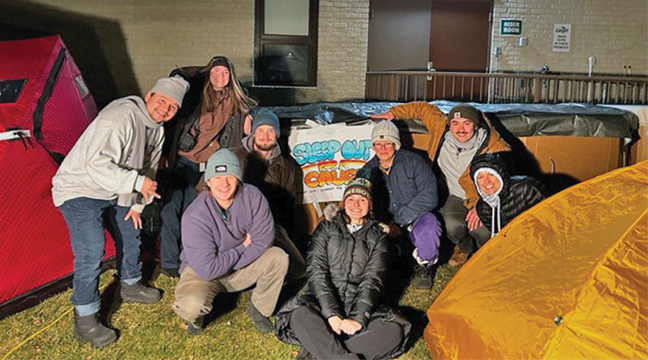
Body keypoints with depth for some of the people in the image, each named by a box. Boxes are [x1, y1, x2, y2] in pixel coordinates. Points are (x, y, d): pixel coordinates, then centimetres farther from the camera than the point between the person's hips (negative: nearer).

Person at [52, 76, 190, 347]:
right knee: (91, 252, -16)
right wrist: (137, 182, -37)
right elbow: (96, 164, -37)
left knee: (130, 234, 19)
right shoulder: (120, 117, -30)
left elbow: (148, 169, 13)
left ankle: (130, 286, 43)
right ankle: (84, 321, -1)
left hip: (114, 193, 10)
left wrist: (136, 203, 10)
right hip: (80, 191, -9)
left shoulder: (156, 129, 1)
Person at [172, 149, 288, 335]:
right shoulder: (195, 216, -29)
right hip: (203, 271, -4)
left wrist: (229, 262, -22)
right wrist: (242, 248, -19)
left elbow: (264, 239, -17)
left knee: (279, 258, -20)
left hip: (242, 266, 4)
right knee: (192, 305, -33)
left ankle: (258, 309, 5)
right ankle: (196, 315, 8)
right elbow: (207, 269, -29)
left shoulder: (252, 196, -18)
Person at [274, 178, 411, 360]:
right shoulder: (326, 229, 14)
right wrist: (331, 314, -17)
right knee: (299, 315, -33)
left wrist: (357, 318, -18)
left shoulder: (378, 237, 15)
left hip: (360, 307, 1)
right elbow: (316, 271, 0)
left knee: (396, 330, -28)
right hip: (323, 304, -1)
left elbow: (373, 279, 0)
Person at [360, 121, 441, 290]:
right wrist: (387, 224, -15)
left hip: (414, 219, -2)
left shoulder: (413, 162, -7)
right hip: (384, 225, 2)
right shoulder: (367, 171, 2)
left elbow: (429, 196, -13)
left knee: (428, 223, -36)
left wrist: (400, 220, -19)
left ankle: (423, 266, -9)